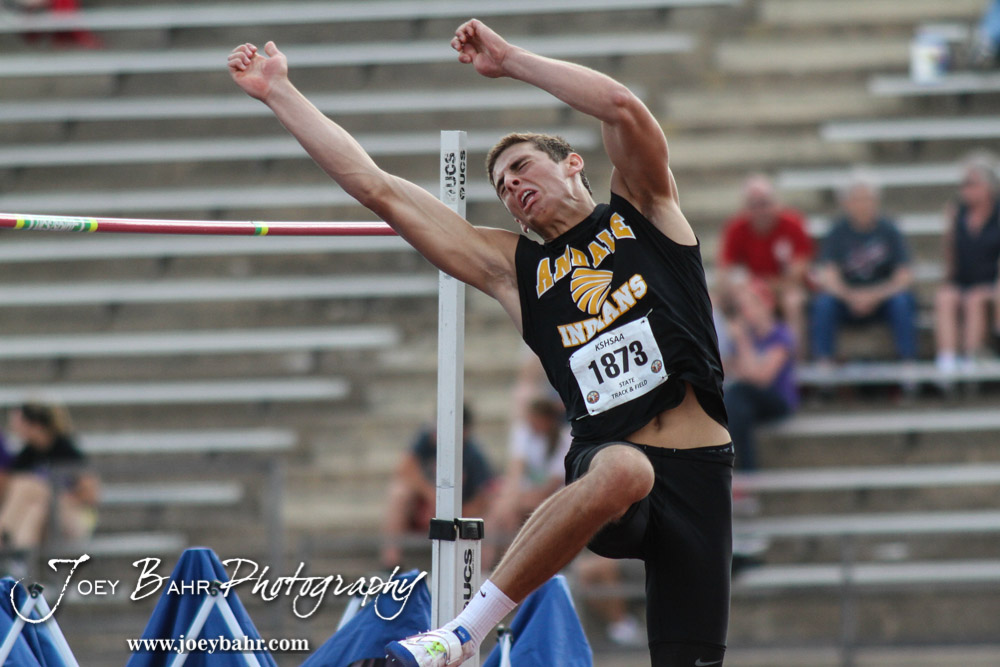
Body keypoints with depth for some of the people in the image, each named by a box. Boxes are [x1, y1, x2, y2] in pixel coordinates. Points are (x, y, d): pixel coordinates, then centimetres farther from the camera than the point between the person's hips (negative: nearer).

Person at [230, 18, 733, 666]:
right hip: (610, 459, 0)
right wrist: (278, 92, 17)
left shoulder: (644, 211, 13)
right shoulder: (512, 267, 16)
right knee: (622, 469, -38)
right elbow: (376, 187, 16)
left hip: (699, 472, 0)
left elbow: (623, 108, -6)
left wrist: (509, 59, 1)